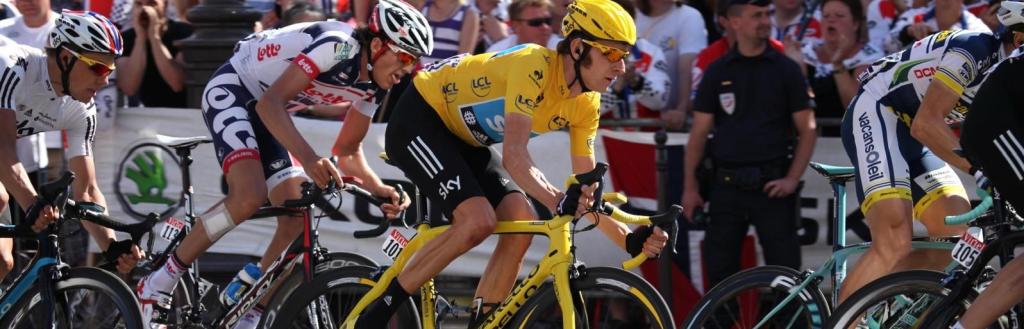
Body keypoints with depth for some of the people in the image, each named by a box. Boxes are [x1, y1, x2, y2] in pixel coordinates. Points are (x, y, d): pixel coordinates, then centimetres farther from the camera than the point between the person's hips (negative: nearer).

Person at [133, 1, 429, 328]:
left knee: (297, 221, -5)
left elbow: (348, 151, 6)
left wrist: (380, 189, -14)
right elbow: (270, 102, -35)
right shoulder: (337, 46, -30)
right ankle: (158, 284, -17)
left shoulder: (373, 86, -4)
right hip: (231, 90, -9)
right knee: (250, 195, -29)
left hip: (268, 113, 9)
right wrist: (308, 158, -49)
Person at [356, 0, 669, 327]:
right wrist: (558, 201, -53)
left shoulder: (585, 104, -6)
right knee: (478, 220, -26)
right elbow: (514, 157, -38)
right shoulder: (534, 67, -30)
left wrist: (629, 239, -18)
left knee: (522, 223, -11)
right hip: (418, 120, -8)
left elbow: (587, 186, -3)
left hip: (465, 138, 8)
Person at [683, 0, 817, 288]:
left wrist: (792, 178, -9)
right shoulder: (718, 72, 7)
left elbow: (807, 129, 3)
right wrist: (690, 187, 3)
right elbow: (699, 132, 8)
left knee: (783, 265, -4)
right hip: (728, 185, 2)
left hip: (772, 185, -2)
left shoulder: (786, 70, 4)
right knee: (719, 267, 4)